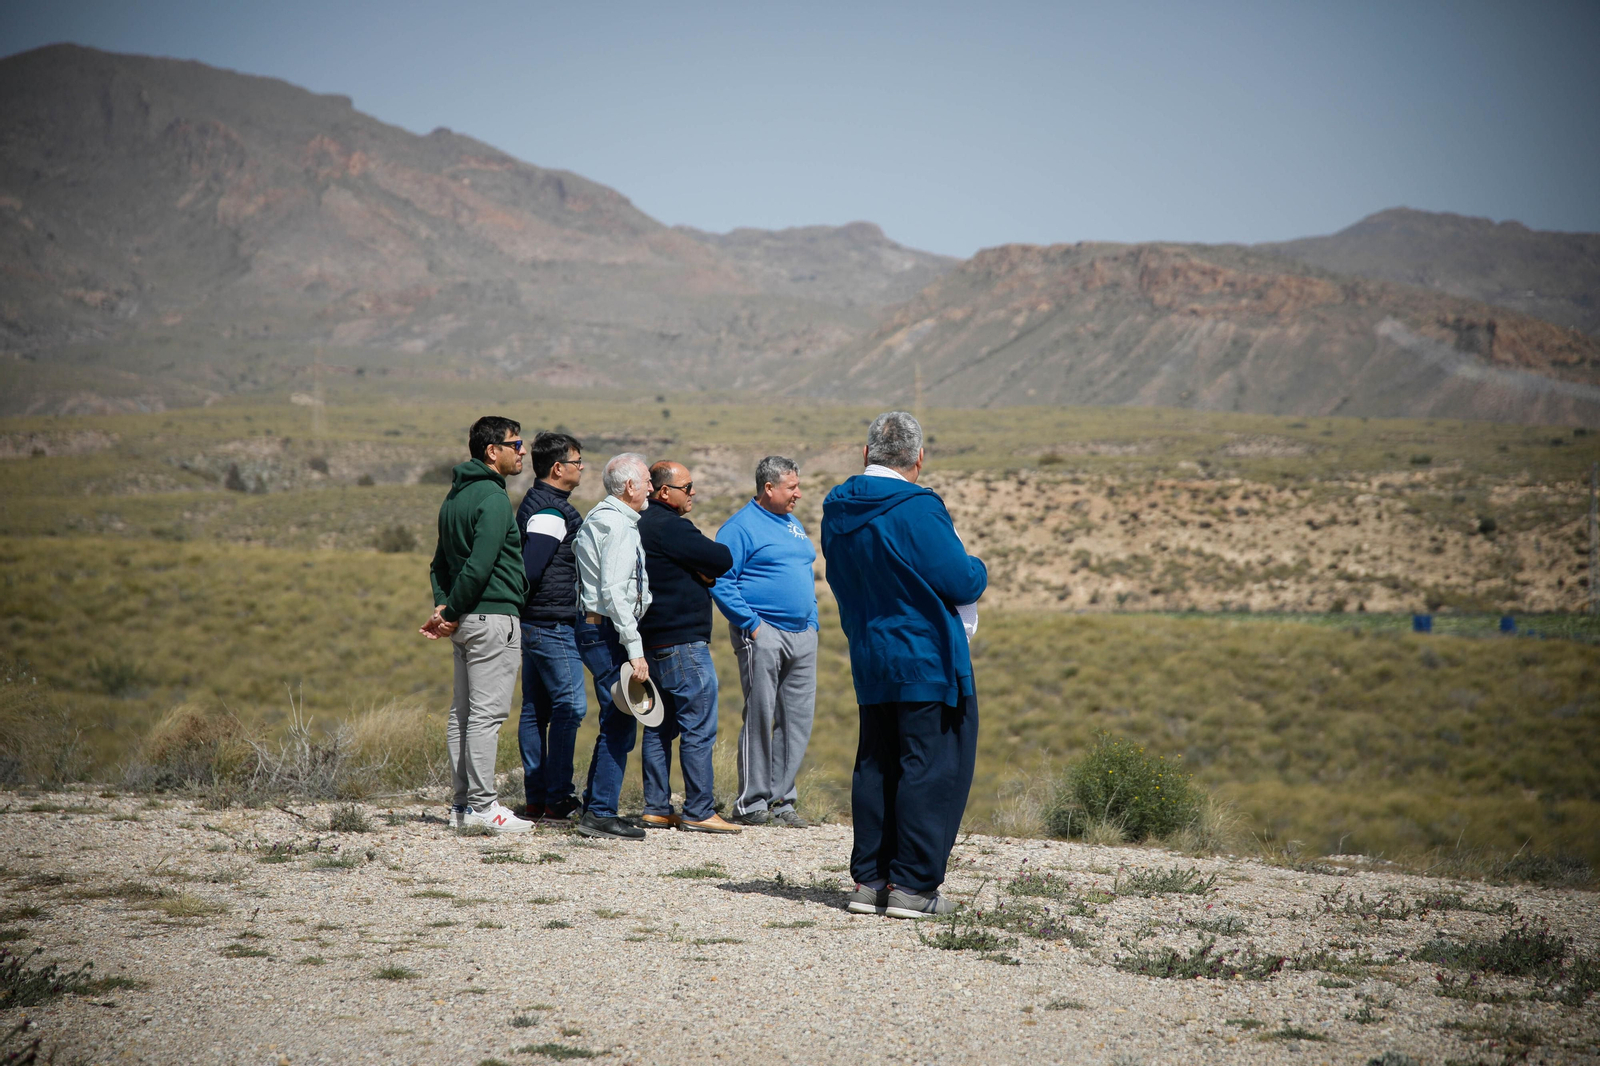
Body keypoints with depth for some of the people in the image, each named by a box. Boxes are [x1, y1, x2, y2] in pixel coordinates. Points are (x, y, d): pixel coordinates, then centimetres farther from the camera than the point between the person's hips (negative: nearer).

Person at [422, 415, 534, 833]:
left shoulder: (456, 496, 16)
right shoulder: (493, 499, -14)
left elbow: (441, 561, 17)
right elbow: (479, 565, -21)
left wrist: (443, 605, 6)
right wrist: (451, 613, -13)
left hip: (465, 621, 10)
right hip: (493, 617, -10)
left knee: (463, 712, 11)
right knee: (487, 712, -7)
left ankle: (463, 802, 15)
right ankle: (482, 804, -7)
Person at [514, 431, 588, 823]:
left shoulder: (535, 505, 17)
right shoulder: (551, 512, -15)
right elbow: (531, 569, -23)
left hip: (533, 624, 10)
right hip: (553, 623, -10)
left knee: (535, 709, 10)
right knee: (569, 706, -8)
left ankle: (536, 798, 13)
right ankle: (557, 800, -8)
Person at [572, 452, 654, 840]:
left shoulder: (597, 518, 17)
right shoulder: (618, 525, -14)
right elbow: (614, 592, -22)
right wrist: (635, 649, -23)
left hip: (594, 629, 11)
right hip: (608, 632, -11)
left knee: (617, 724, 15)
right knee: (619, 725, -9)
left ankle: (594, 806, 18)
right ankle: (600, 813, -8)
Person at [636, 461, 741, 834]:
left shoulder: (643, 524, 16)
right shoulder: (669, 527, -15)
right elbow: (723, 559, -15)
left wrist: (700, 571, -1)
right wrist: (704, 567, 3)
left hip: (653, 643, 10)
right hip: (683, 642, -10)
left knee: (659, 727, 13)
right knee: (699, 728, -5)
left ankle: (656, 808, 15)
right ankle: (699, 812, -4)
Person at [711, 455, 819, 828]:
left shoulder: (793, 524, 18)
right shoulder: (741, 526, -7)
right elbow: (721, 583, -12)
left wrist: (811, 622, 15)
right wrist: (751, 624, -16)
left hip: (802, 636, 7)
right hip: (763, 635, -7)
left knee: (798, 720, 5)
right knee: (759, 718, -5)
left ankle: (781, 798, 12)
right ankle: (751, 802, 0)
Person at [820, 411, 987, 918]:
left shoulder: (837, 511, 7)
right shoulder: (918, 509, -17)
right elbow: (962, 583, -16)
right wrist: (978, 570, 6)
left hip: (869, 662, 7)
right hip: (929, 663, -7)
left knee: (876, 767, 13)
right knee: (933, 769, -1)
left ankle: (869, 879, 14)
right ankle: (913, 884, -3)